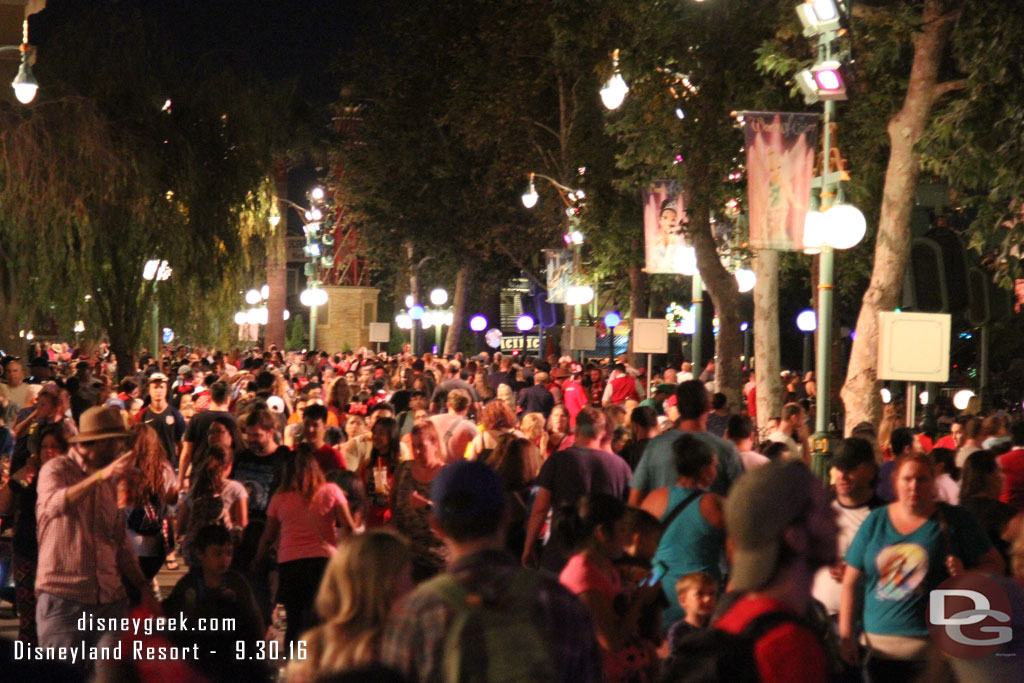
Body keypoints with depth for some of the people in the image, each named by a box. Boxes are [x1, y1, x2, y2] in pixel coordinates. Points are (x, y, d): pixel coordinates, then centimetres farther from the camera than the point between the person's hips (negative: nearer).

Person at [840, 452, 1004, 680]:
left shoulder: (955, 521, 2)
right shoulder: (875, 522, 9)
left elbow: (995, 564, 5)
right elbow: (851, 582, 11)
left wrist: (966, 575, -15)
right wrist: (846, 635, 6)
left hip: (935, 646, -3)